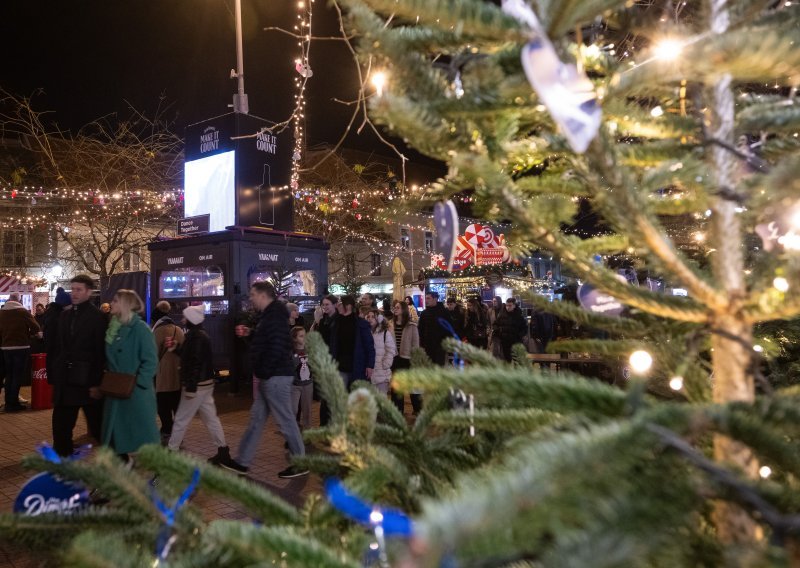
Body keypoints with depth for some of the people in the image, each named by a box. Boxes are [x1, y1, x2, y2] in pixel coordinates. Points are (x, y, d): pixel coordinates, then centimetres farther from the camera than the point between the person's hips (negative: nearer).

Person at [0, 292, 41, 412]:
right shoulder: (23, 311, -8)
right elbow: (35, 328, -11)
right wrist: (29, 333, 10)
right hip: (21, 347, -4)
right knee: (17, 376, 1)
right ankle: (13, 403, 3)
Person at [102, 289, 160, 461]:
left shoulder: (140, 328, -12)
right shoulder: (113, 329, 10)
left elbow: (150, 361, -15)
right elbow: (110, 359, 17)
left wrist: (137, 383, -19)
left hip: (137, 393, -7)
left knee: (142, 436, 1)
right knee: (116, 436, 14)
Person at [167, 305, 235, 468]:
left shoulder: (196, 336, -17)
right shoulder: (200, 335, 14)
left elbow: (195, 363, -23)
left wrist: (190, 388, -23)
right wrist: (177, 347, 11)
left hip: (197, 385, -10)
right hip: (205, 384, 10)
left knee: (181, 420, 3)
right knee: (211, 418, 10)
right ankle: (223, 452, 12)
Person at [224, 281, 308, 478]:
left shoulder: (275, 316, -18)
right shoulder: (269, 315, 16)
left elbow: (276, 348, -26)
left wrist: (261, 373, -18)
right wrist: (250, 333, 13)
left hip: (275, 377, -11)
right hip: (270, 377, 11)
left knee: (286, 420, -1)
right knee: (256, 418, 16)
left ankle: (300, 464, 11)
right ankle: (242, 462, 26)